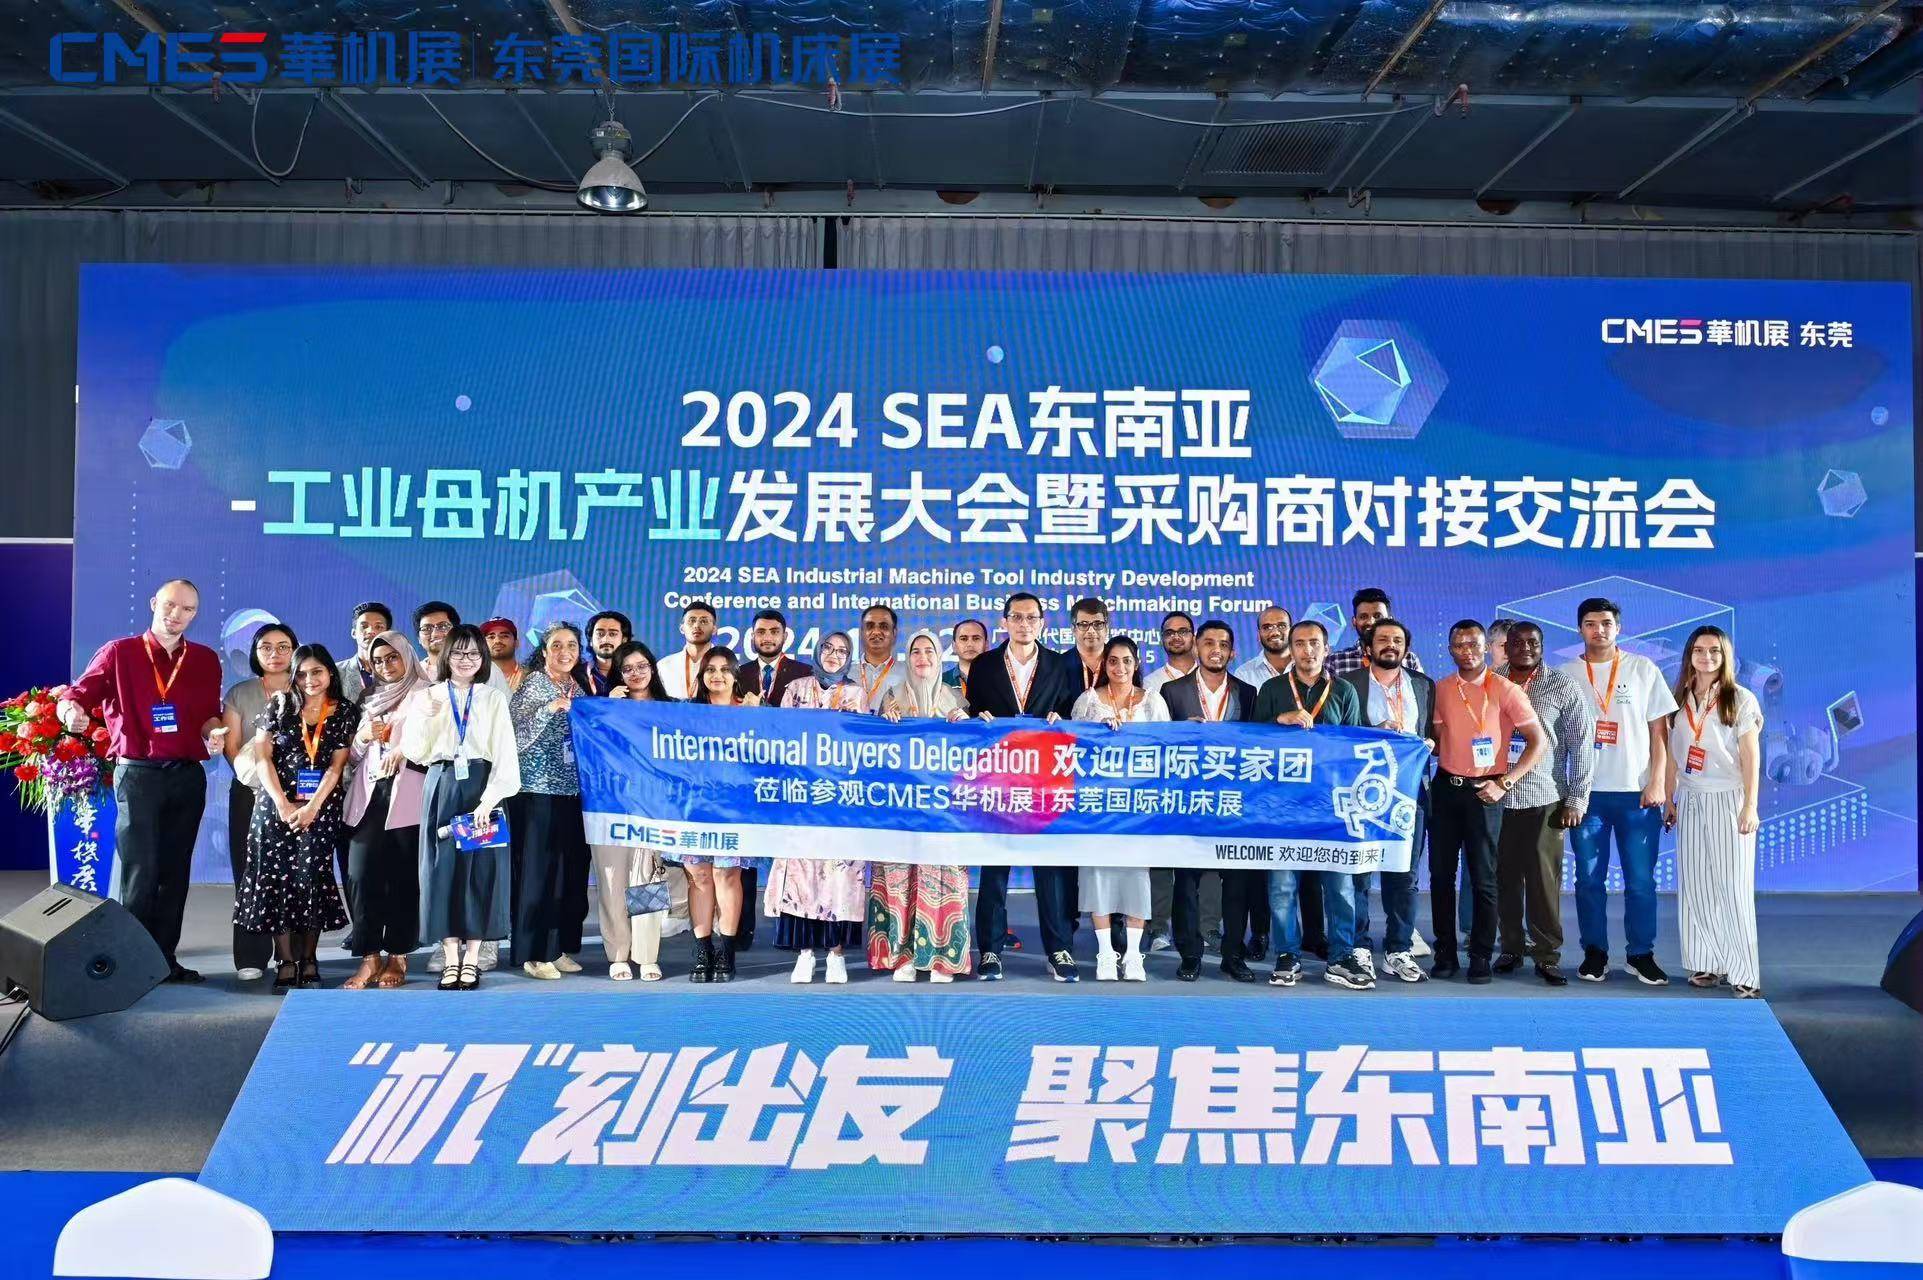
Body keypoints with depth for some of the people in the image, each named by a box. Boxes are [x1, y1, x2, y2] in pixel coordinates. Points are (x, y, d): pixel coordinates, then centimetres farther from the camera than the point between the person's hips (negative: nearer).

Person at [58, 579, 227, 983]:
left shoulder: (206, 660, 10)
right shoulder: (119, 652, 1)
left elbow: (209, 713, 12)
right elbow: (76, 694, -4)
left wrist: (213, 732, -11)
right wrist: (71, 711, -27)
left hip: (188, 775, 4)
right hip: (137, 772, -4)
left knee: (175, 869, 7)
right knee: (140, 869, -6)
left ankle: (165, 957, 13)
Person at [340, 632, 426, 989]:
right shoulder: (372, 699, 23)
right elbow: (352, 757, 23)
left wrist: (404, 749, -16)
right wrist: (362, 738, 3)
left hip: (407, 798, -4)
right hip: (368, 796, 5)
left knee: (404, 877, -4)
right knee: (361, 874, -7)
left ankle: (397, 956, 5)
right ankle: (370, 957, -3)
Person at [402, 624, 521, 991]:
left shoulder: (493, 698, 5)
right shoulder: (427, 697, 9)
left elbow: (505, 755, -2)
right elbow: (416, 753, 4)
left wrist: (490, 798, -15)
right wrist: (423, 718, -11)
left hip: (481, 788, -1)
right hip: (441, 790, 1)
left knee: (480, 867, -1)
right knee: (443, 868, 1)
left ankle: (471, 958, 8)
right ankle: (450, 958, 9)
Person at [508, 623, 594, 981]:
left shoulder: (580, 685, 13)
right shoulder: (532, 684, -3)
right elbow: (517, 736, -13)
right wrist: (550, 708, -23)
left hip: (575, 791, 6)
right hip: (539, 790, -6)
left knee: (572, 870, 7)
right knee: (538, 870, -4)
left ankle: (561, 947, 17)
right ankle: (535, 953, 4)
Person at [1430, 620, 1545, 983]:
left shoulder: (1506, 691, -6)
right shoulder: (1440, 689, 6)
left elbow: (1537, 742, -6)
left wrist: (1504, 784, -12)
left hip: (1483, 791, -4)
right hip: (1445, 787, 4)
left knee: (1483, 878, 1)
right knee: (1441, 874, 6)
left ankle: (1481, 958, 10)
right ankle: (1445, 953, 16)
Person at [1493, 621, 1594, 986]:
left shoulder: (1563, 686, 2)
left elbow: (1582, 743, 2)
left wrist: (1577, 798, -3)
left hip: (1545, 799, -2)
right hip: (1497, 797, 2)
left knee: (1544, 881, -1)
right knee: (1505, 878, 6)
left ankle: (1547, 955, 8)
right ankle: (1511, 948, 18)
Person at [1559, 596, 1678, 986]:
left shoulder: (1643, 669, 4)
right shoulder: (1567, 675, 6)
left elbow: (1659, 730, 4)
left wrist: (1657, 782, -5)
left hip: (1637, 792, -1)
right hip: (1587, 792, 1)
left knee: (1640, 880, 2)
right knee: (1589, 878, 4)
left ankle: (1641, 954, 13)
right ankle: (1595, 953, 14)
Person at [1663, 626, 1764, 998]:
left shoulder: (1740, 699, -1)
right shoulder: (1679, 700, 10)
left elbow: (1751, 756, -4)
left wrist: (1750, 807, -10)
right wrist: (1668, 800, 9)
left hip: (1728, 801, -4)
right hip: (1690, 801, 4)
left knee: (1732, 886, -5)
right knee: (1695, 885, 3)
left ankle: (1743, 973, -2)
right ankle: (1705, 964, 10)